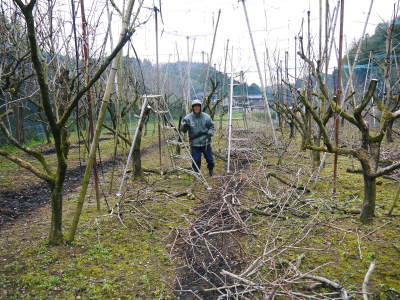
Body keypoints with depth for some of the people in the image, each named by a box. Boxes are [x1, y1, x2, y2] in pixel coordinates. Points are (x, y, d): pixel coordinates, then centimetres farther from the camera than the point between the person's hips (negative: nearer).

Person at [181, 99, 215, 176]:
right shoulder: (188, 118, -5)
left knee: (210, 160, 12)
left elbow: (212, 127, 8)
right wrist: (184, 126, -27)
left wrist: (209, 134, -11)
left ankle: (211, 172, 41)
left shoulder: (206, 117, -1)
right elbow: (183, 130, -4)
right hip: (195, 145, -2)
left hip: (206, 144, 2)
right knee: (196, 162, 1)